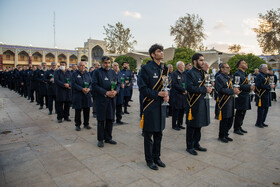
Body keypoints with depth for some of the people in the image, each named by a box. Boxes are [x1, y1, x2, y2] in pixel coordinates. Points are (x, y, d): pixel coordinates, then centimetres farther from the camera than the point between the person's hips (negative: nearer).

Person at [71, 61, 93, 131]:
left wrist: (89, 89, -12)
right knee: (78, 110, 1)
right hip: (78, 95, -3)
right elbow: (73, 84, -9)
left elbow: (91, 83, 8)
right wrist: (82, 89, -19)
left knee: (87, 110, 7)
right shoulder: (75, 74, 1)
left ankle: (86, 124, 21)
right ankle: (77, 125, 14)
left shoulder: (87, 74, 13)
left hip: (87, 94, 4)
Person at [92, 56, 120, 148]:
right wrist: (105, 92, -17)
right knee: (101, 120, 3)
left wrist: (116, 91, -8)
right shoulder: (97, 72, -2)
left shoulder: (113, 72, 12)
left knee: (110, 119, 10)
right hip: (101, 99, -4)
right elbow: (94, 85, -9)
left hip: (112, 99, 4)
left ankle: (108, 137, 25)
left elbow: (118, 83, 13)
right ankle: (100, 139, 17)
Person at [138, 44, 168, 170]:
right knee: (148, 135, 7)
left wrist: (166, 95, -6)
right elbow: (143, 88, -14)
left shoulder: (163, 69, 11)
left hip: (161, 106, 7)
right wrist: (158, 94, -21)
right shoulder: (146, 69, -10)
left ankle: (156, 157, 34)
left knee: (159, 134, 17)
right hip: (150, 107, -6)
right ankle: (149, 160, 25)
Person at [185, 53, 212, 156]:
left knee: (199, 125, 16)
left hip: (202, 102, 8)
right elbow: (189, 87, -23)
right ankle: (190, 146, 16)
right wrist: (204, 89, -24)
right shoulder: (190, 73, -11)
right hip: (194, 103, -8)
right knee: (192, 126, 2)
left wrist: (209, 87, -2)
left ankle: (196, 144, 30)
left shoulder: (203, 73, 16)